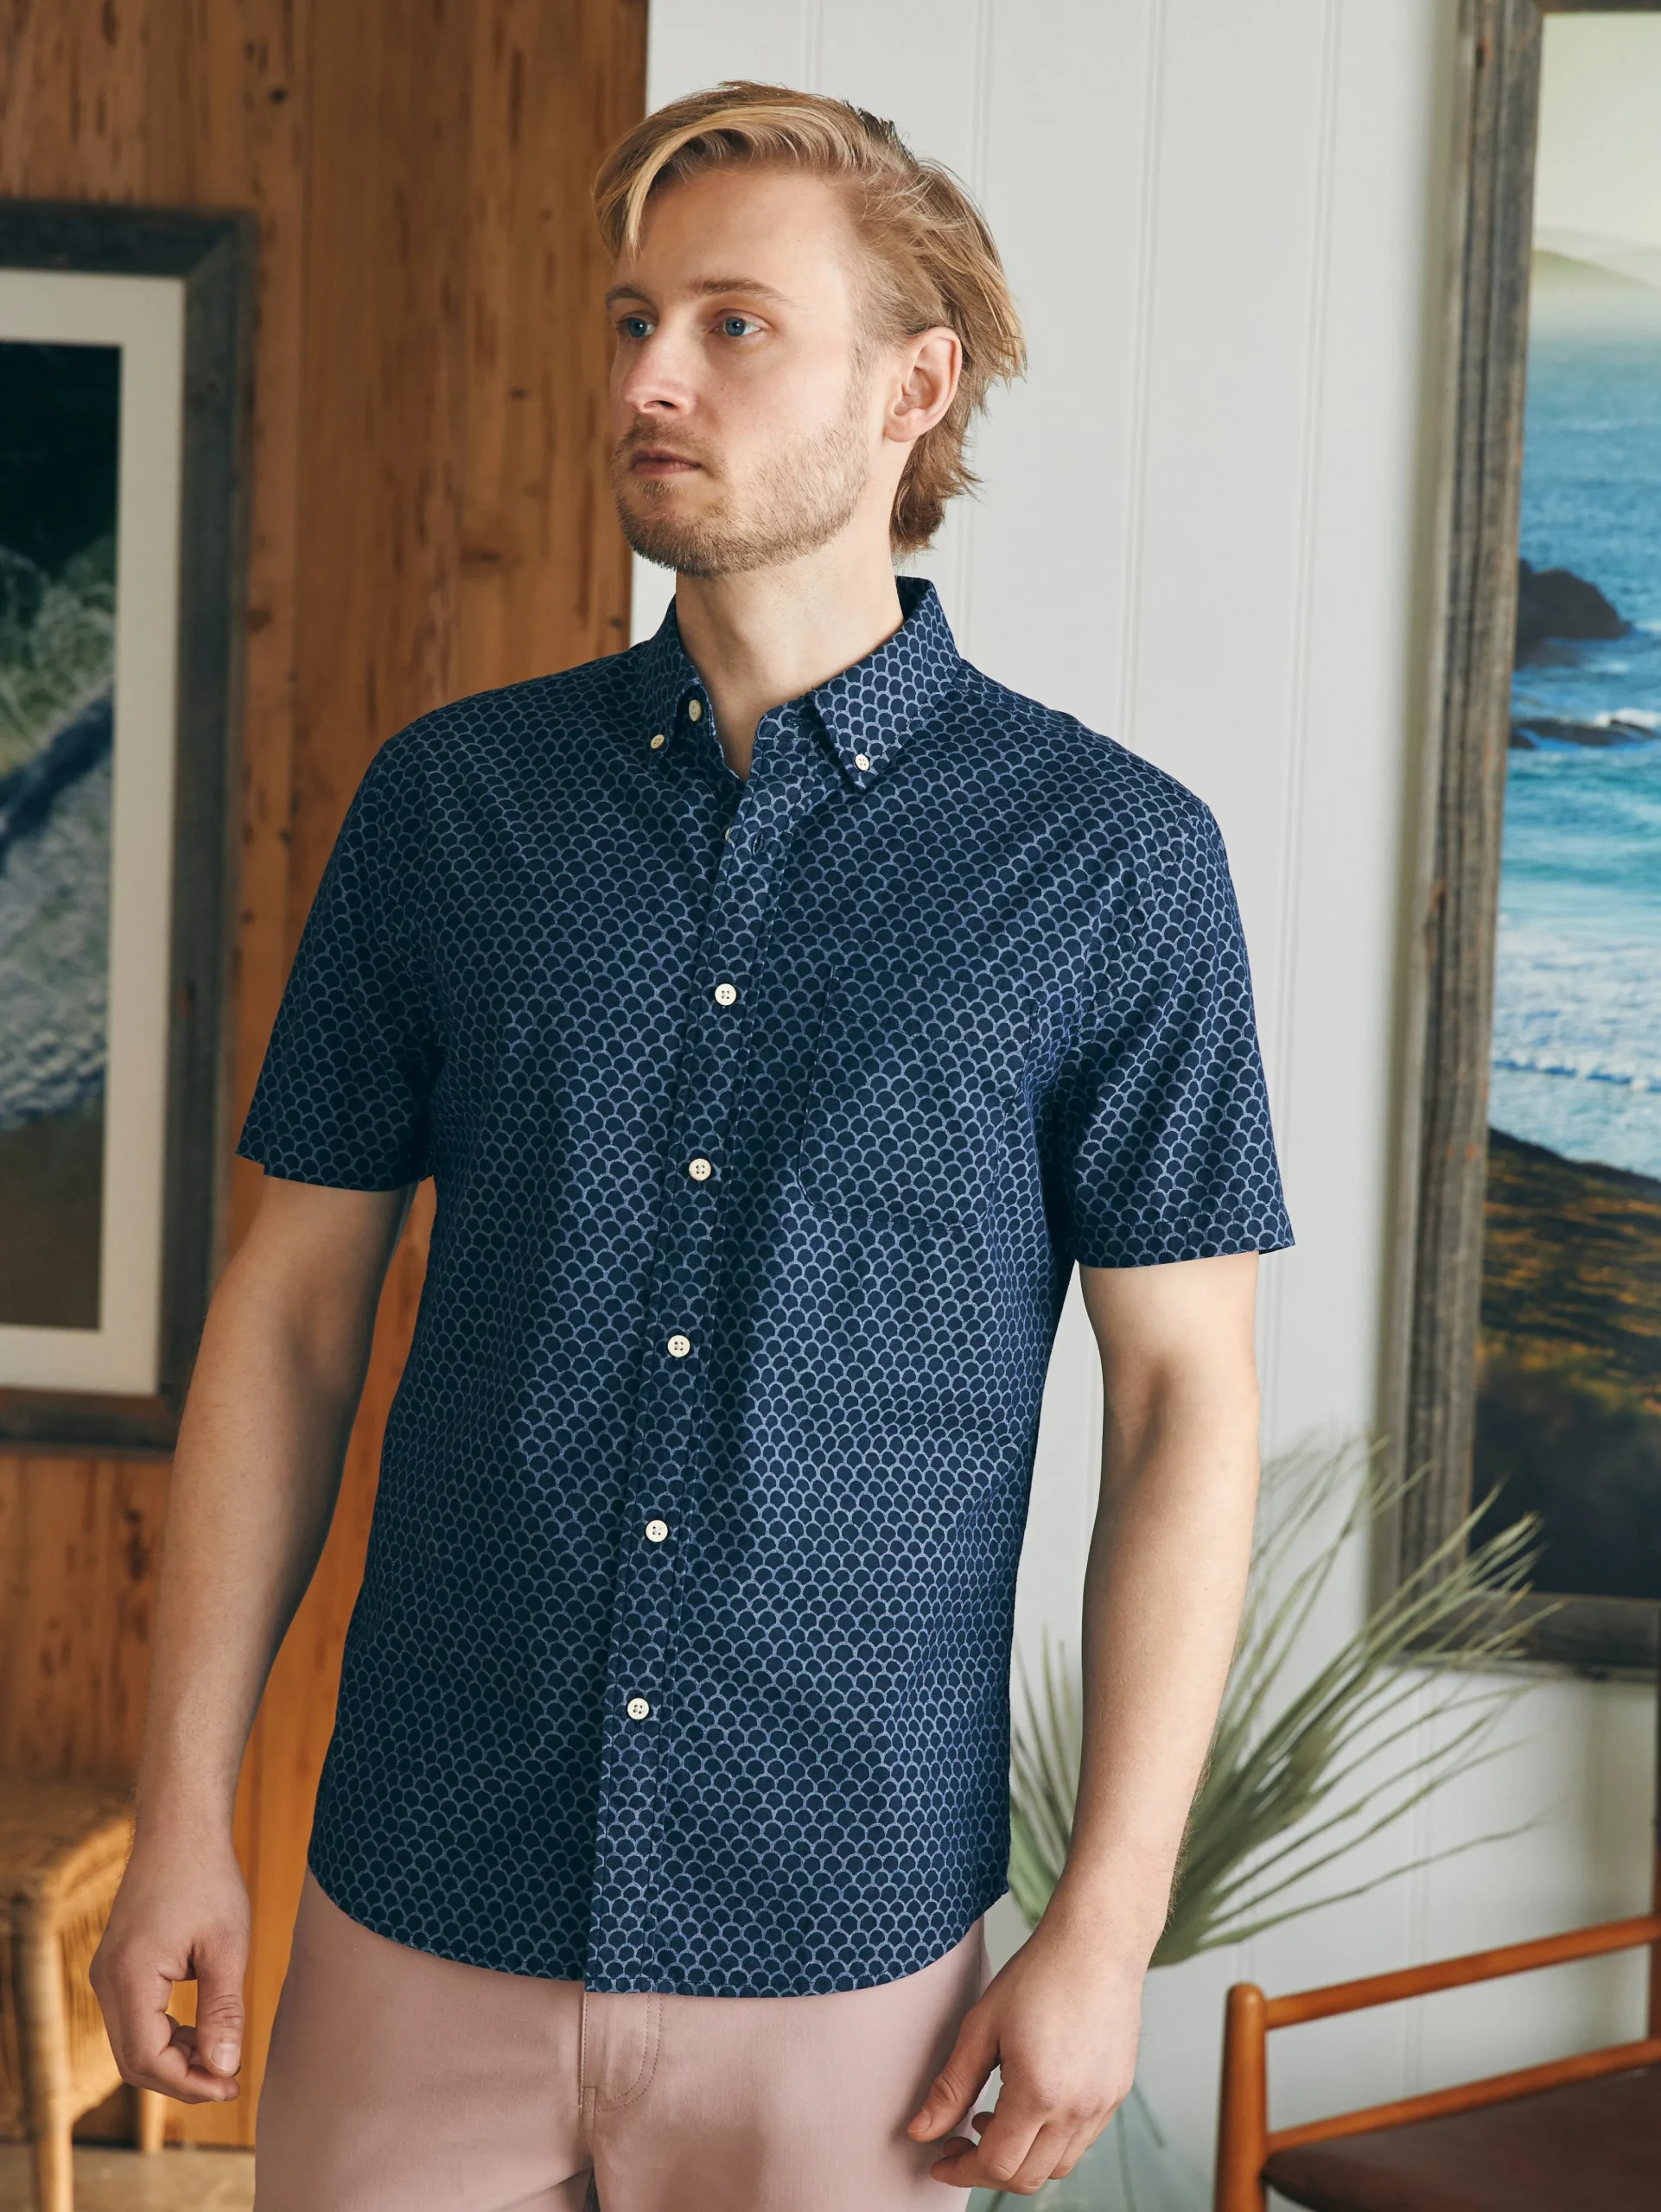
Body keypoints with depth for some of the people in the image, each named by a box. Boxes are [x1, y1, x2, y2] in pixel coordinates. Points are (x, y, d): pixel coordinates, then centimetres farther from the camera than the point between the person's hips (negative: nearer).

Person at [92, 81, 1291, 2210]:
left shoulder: (1109, 857, -5)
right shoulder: (448, 799, 3)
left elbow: (1183, 1399, -3)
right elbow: (294, 1309, 6)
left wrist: (1107, 1924, -7)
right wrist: (182, 1811, 3)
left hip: (842, 1936, -2)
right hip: (417, 1916, 2)